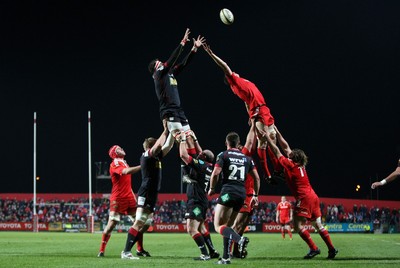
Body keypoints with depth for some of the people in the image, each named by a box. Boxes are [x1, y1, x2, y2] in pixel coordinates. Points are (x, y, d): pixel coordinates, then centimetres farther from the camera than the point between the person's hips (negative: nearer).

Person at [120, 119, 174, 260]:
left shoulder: (156, 157, 15)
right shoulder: (146, 156, -8)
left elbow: (168, 146, 19)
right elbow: (159, 145, -19)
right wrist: (166, 131, -10)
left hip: (152, 195, 9)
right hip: (145, 194, -9)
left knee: (145, 224, 8)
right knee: (139, 223, -14)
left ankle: (127, 251, 9)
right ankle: (126, 252, -16)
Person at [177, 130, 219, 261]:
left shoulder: (200, 164, -17)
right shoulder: (208, 165, 6)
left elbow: (183, 155, -16)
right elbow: (197, 151, 22)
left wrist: (183, 140, -6)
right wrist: (193, 139, 25)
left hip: (196, 201, -10)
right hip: (202, 201, 10)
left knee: (192, 229, -12)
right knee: (201, 227, 22)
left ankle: (205, 254, -16)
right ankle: (212, 251, 23)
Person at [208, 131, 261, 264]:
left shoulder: (223, 155, 2)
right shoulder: (247, 158, 16)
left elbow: (215, 173, -10)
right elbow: (256, 177, 14)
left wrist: (212, 188, 6)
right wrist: (255, 195, 25)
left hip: (228, 192, -6)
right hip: (242, 193, 6)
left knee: (218, 226, -7)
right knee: (227, 226, 16)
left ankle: (240, 239, -31)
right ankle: (226, 257, 11)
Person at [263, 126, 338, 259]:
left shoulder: (290, 165, -6)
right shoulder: (301, 165, 14)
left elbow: (276, 151, 1)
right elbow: (286, 146, 23)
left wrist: (267, 137, 8)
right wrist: (277, 133, 28)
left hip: (304, 198, -8)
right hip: (313, 197, 8)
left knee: (298, 225, -8)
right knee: (318, 225, 11)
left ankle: (313, 248, -14)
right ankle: (331, 249, 8)